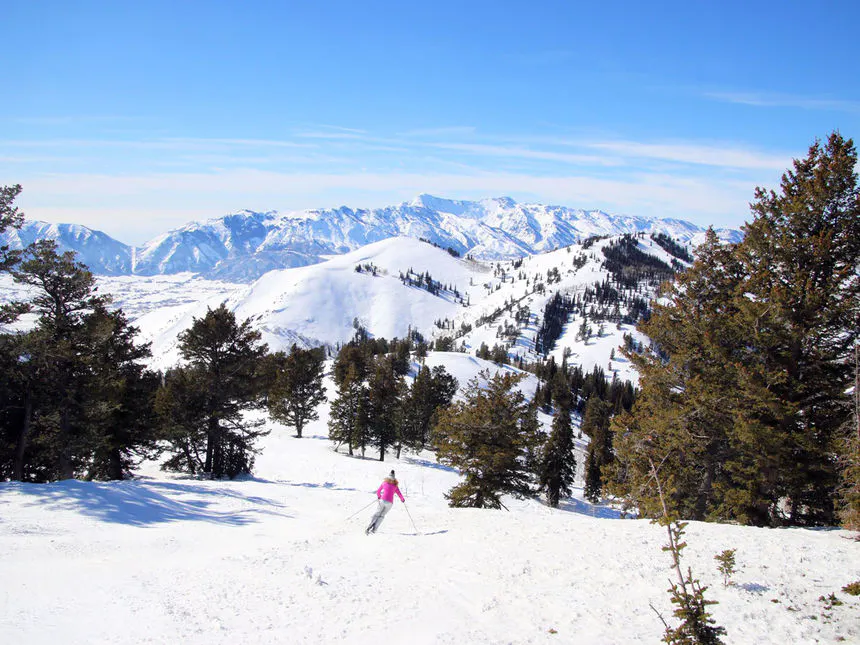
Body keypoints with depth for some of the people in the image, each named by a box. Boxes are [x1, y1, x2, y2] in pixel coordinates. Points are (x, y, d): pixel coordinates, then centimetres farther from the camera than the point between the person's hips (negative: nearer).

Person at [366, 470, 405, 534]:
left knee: (377, 514, 13)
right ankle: (374, 529, 1)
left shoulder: (384, 483, 10)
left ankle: (369, 527, -3)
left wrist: (379, 496, 39)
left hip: (382, 500, 0)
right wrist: (402, 499, 30)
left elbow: (378, 491, 19)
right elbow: (399, 494, 9)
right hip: (389, 503, 0)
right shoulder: (395, 486, 10)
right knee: (382, 515, 14)